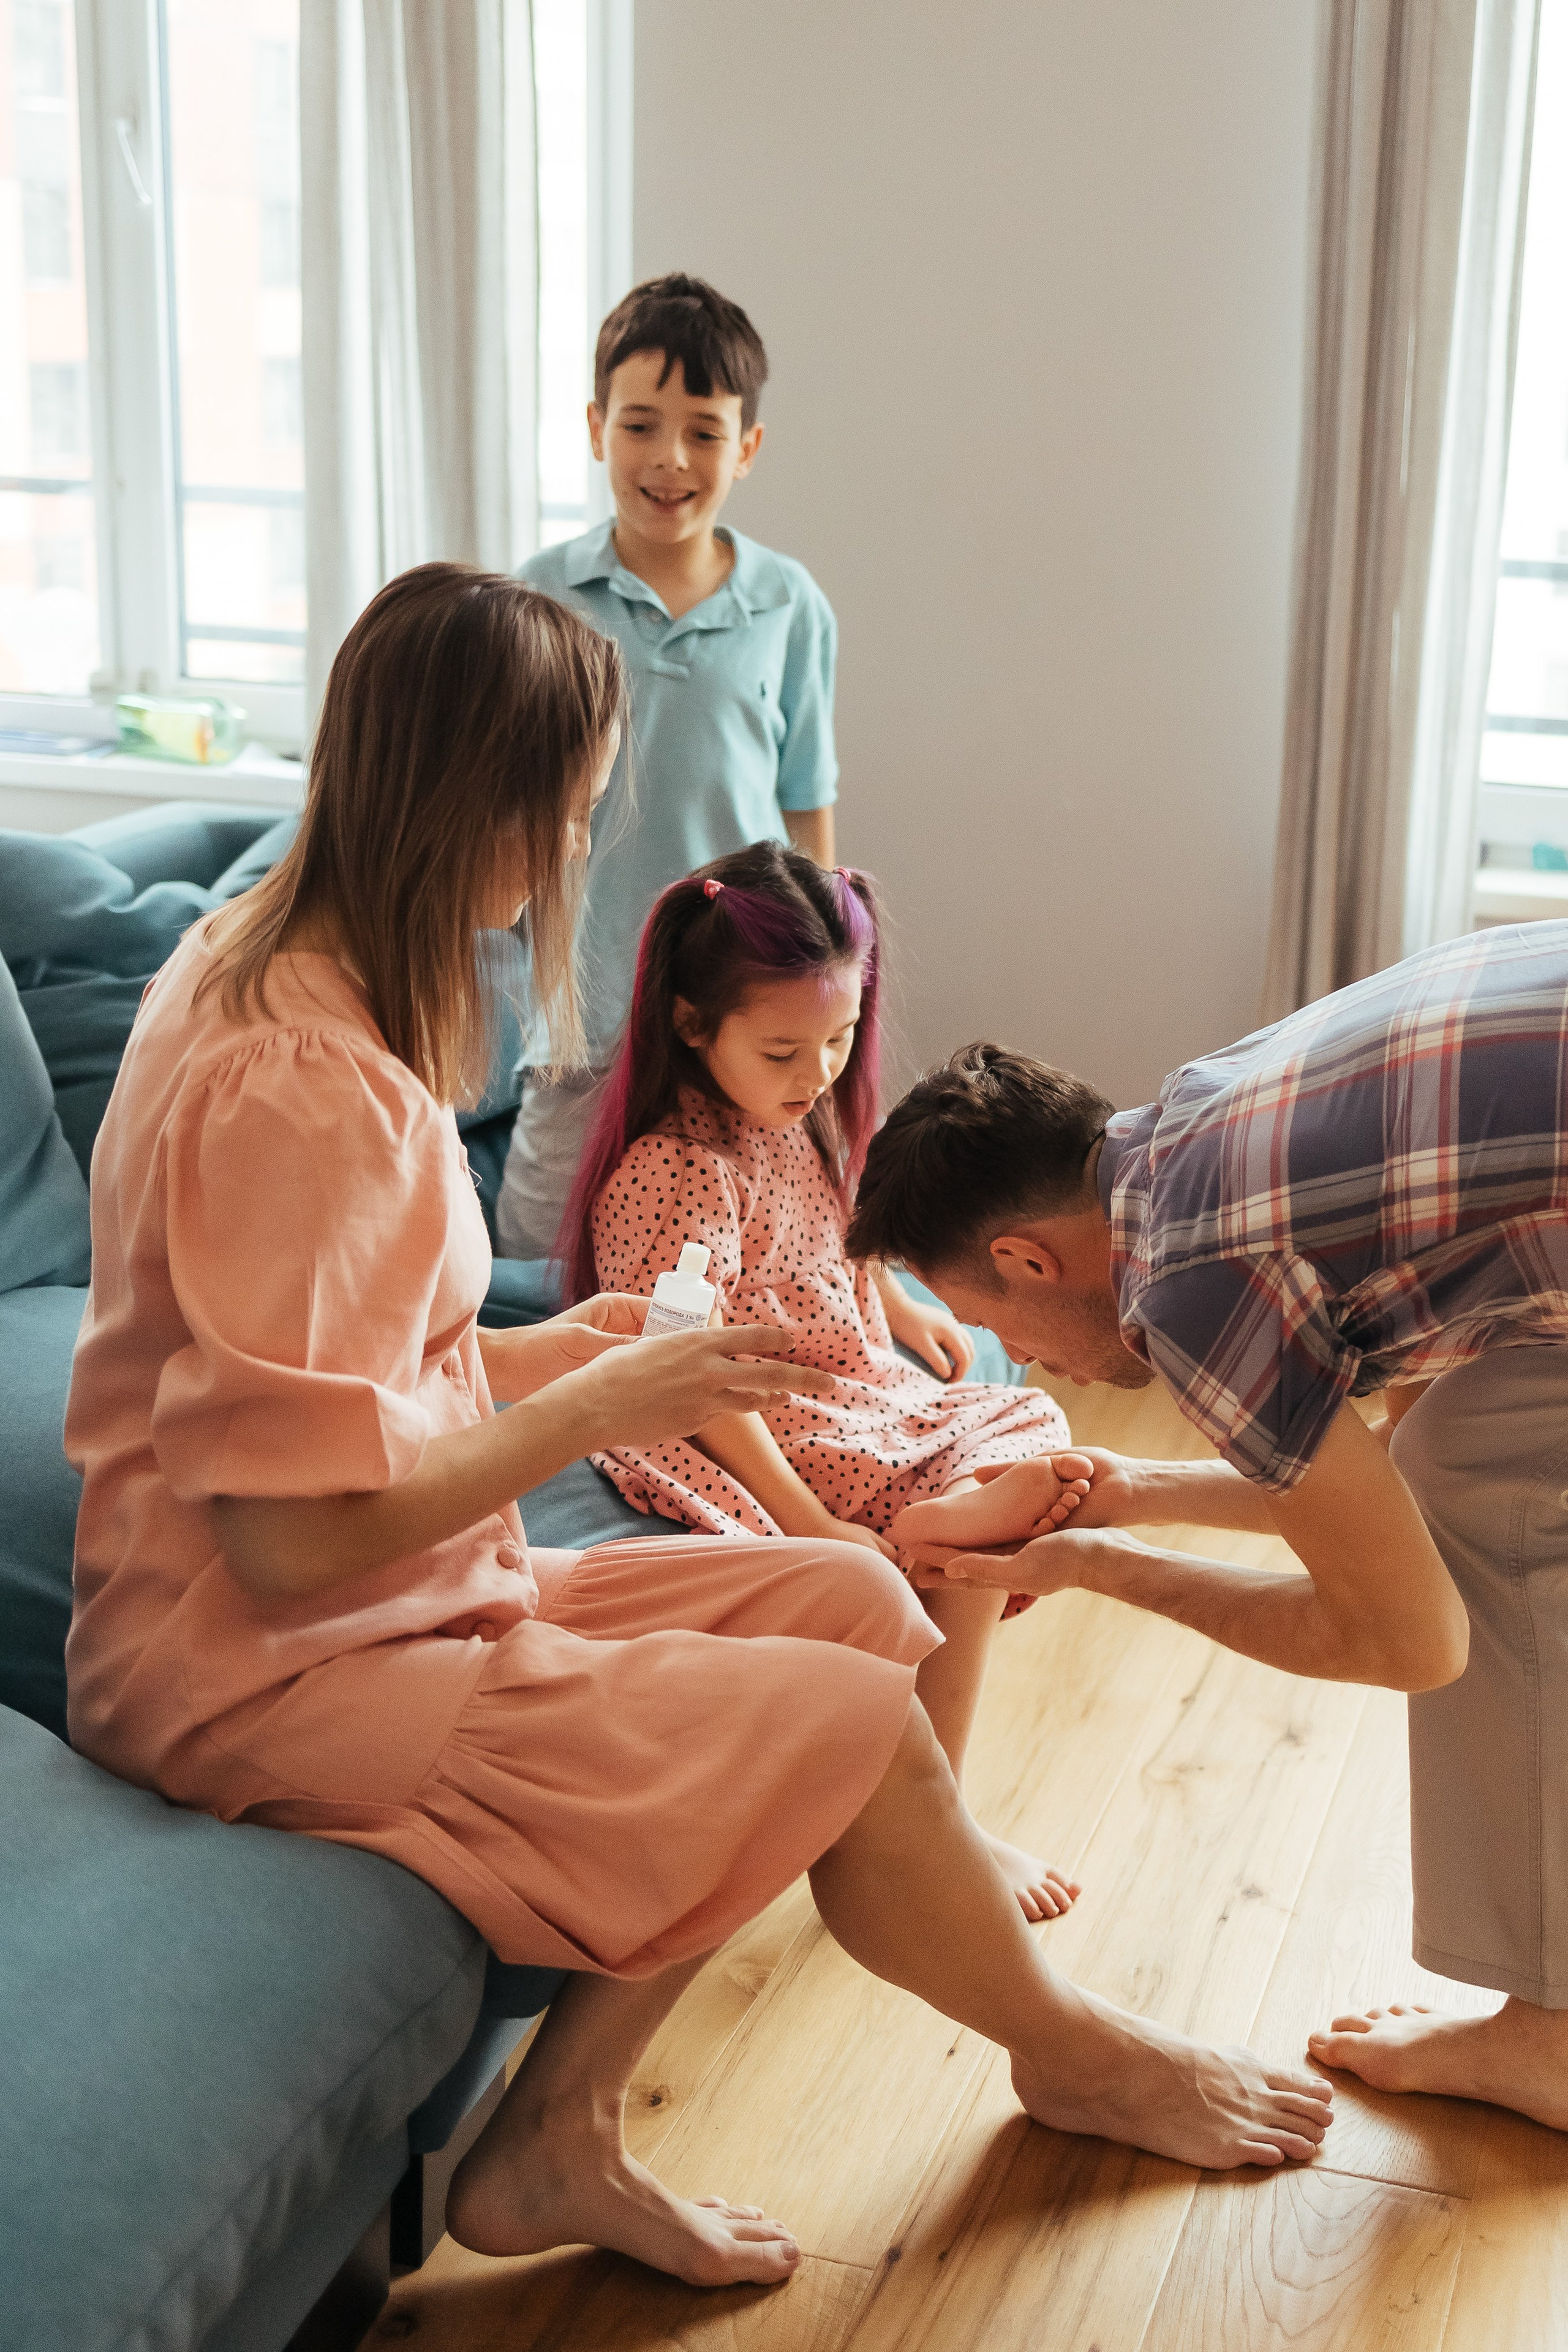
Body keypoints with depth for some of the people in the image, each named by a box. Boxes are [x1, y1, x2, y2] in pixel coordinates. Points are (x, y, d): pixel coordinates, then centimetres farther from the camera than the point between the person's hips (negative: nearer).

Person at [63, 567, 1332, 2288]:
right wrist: (596, 1407, -16)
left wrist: (557, 1354, 3)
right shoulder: (296, 1085, -26)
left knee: (848, 1597, 2)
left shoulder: (268, 966, 6)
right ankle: (1068, 2054, 19)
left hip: (390, 1604, 10)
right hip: (264, 1677, -10)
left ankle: (556, 2137, 3)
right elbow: (295, 1534, -27)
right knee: (854, 1721, -14)